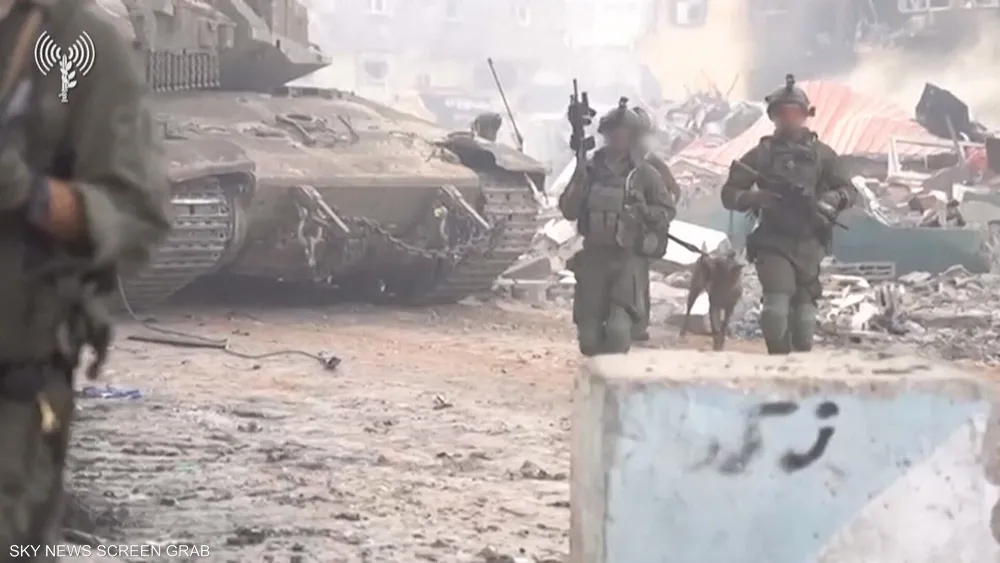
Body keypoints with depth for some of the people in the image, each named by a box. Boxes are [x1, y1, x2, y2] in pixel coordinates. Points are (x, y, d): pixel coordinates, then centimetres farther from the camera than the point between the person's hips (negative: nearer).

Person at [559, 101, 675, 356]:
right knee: (589, 334, 6)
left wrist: (646, 212, -16)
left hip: (628, 258, -3)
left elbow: (667, 211, 5)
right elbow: (568, 210, 5)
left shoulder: (644, 173, 0)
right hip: (593, 257, 3)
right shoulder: (589, 169, 6)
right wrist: (580, 184, -11)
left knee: (618, 329, -18)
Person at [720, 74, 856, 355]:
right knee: (776, 306, -18)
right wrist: (755, 197, -16)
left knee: (804, 307, 8)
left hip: (809, 244, 2)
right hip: (773, 242, -2)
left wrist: (830, 200, -15)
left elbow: (849, 191, 7)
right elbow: (729, 194, 5)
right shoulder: (761, 154, 5)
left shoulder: (821, 153, 9)